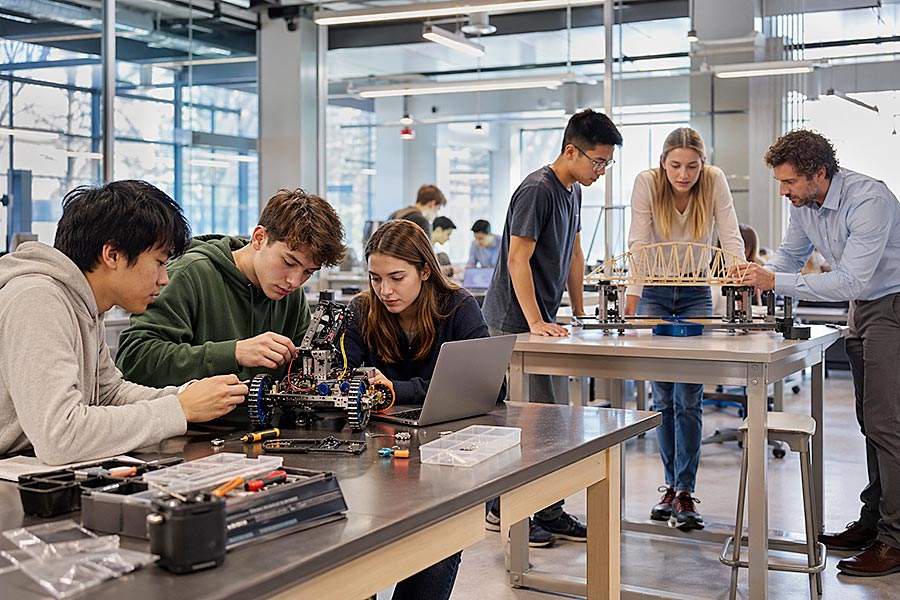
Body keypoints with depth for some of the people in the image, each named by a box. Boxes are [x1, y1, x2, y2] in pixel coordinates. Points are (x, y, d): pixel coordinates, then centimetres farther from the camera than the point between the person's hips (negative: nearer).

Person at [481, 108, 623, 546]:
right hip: (515, 321, -9)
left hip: (544, 321, 9)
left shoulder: (573, 191, 14)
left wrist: (580, 314, 17)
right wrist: (536, 323, -26)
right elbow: (517, 259, -21)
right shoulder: (537, 190, -16)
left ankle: (549, 512, 17)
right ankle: (503, 510, 4)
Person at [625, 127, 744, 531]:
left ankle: (684, 491, -6)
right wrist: (632, 294, -31)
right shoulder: (647, 183, -13)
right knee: (663, 398, 1)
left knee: (688, 399, -8)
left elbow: (731, 237, -13)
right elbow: (639, 243, -19)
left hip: (696, 296, 0)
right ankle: (672, 484, 12)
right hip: (654, 295, 0)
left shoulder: (714, 182, -11)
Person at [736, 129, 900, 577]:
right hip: (862, 306, 9)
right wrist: (757, 276, -6)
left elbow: (851, 282, -31)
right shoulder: (803, 203, 0)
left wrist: (775, 282, -29)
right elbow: (790, 255, 15)